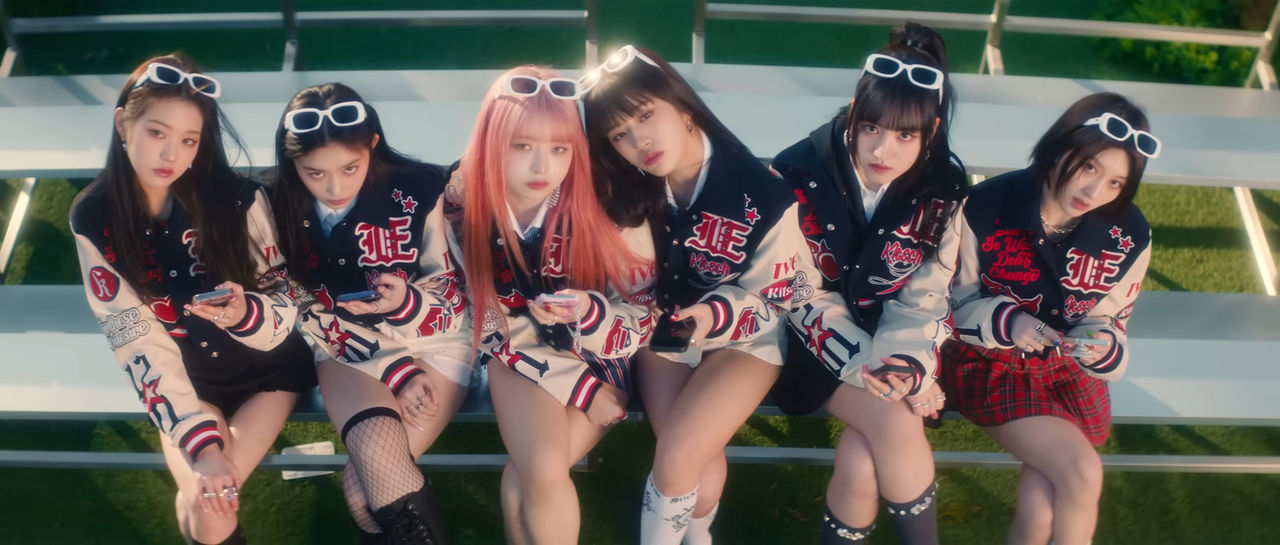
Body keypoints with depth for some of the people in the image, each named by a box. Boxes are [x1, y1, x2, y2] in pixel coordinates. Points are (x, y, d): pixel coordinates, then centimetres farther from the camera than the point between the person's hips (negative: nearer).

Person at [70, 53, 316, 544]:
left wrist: (245, 314, -35)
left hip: (268, 367, -1)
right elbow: (139, 343, -16)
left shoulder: (237, 197, -17)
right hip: (186, 382, 1)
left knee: (205, 502, -21)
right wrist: (202, 443, -27)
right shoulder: (94, 219, -14)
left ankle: (197, 505, 12)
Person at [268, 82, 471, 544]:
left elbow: (456, 299, -5)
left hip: (430, 342, -2)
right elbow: (305, 315, -2)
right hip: (346, 348, 2)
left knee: (363, 486, -21)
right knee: (376, 455, -27)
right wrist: (392, 371, -13)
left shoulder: (420, 191, -14)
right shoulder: (283, 210, -7)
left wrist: (405, 303, -29)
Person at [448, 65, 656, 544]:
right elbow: (491, 327, -7)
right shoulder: (465, 211, -16)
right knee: (542, 471, -25)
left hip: (597, 357, -1)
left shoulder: (607, 208, -21)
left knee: (527, 476, -22)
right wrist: (579, 389, -14)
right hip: (521, 356, 1)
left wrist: (588, 312, -34)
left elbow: (641, 321, -11)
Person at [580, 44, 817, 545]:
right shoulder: (631, 194, -8)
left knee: (676, 456, -20)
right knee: (698, 464, -17)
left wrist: (718, 315, -30)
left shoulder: (762, 195, -20)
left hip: (746, 338, -3)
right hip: (664, 331, 3)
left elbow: (775, 298, -11)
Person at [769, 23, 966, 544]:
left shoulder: (944, 188, -8)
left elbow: (922, 299, -2)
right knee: (895, 425, -27)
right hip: (819, 341, -2)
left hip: (888, 339, 2)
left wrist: (903, 362, -20)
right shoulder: (798, 173, -16)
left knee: (860, 466, -23)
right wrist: (865, 364, -21)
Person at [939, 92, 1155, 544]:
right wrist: (1006, 320, -28)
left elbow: (1107, 325, 3)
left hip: (1067, 369, 3)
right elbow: (953, 303, -8)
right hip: (989, 363, -3)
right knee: (1082, 473, -22)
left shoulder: (1129, 236, -9)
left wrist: (1101, 347, -21)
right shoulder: (987, 209, -18)